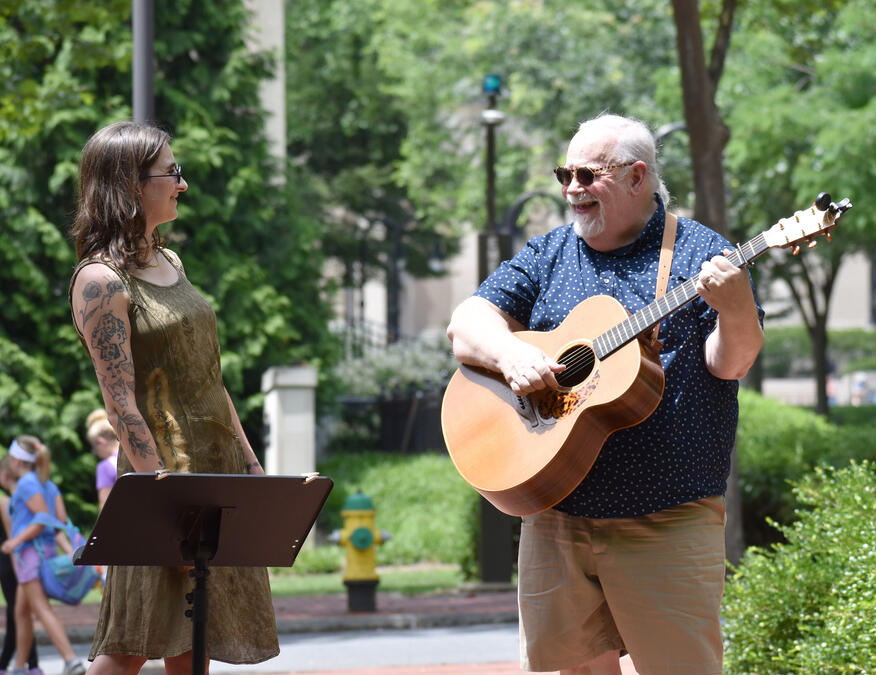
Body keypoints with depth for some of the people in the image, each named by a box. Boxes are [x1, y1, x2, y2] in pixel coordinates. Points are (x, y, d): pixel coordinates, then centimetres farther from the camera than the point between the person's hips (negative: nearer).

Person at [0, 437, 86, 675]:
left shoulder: (26, 484, -8)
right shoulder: (49, 485, 17)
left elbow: (44, 518, -17)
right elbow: (62, 520, 8)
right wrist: (69, 549, 1)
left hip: (30, 550, -9)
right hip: (48, 549, 9)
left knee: (42, 610, -15)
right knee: (21, 612, 16)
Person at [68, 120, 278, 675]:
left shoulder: (169, 263, 14)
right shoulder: (100, 280, -12)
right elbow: (121, 403, -18)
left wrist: (249, 461, 15)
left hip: (220, 467, 8)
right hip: (165, 467, -8)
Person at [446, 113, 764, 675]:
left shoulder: (696, 252, 0)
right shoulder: (549, 257, 13)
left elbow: (730, 364, -8)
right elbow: (466, 322, 5)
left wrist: (737, 311, -29)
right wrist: (511, 354, -16)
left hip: (666, 521, -4)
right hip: (556, 516, 4)